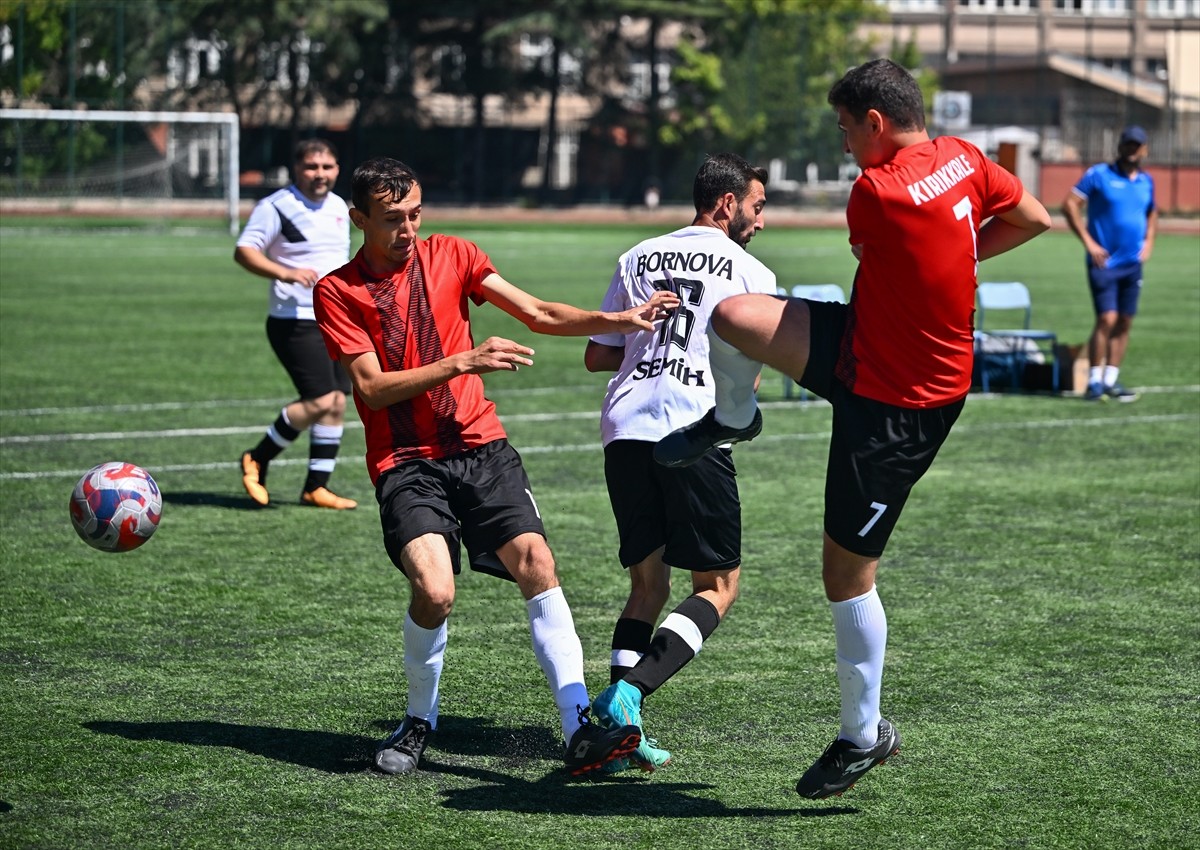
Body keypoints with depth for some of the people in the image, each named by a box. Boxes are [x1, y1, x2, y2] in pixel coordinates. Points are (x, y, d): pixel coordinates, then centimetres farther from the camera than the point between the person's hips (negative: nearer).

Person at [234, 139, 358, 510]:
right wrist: (285, 273, -30)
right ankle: (257, 459, 1)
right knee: (320, 400, -16)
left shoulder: (339, 207, 15)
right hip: (296, 322, -8)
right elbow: (244, 251, -16)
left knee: (337, 403, 4)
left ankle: (316, 487, 12)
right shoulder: (277, 206, -9)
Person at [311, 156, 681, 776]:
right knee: (434, 590, -23)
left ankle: (580, 731, -17)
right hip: (404, 463, -3)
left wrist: (622, 320, -7)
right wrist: (463, 362, -21)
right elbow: (372, 387, -11)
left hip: (481, 446, 3)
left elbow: (540, 315, 7)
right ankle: (420, 720, 4)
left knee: (536, 562, -16)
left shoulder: (450, 255, 8)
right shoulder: (337, 291, -1)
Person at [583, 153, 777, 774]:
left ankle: (619, 729, -1)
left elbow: (596, 357, 18)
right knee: (718, 585, 5)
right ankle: (627, 692, -16)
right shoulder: (751, 273, 6)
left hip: (624, 426, 5)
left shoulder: (636, 259, 18)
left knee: (648, 584, 15)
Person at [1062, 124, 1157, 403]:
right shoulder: (1099, 174, -5)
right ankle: (1094, 382, -7)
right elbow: (1070, 204, -8)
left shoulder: (1146, 181, 11)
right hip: (1104, 262, -6)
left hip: (1132, 263, 6)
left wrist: (1148, 241, 11)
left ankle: (1111, 380, 13)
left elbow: (1151, 212, 28)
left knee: (1124, 323, 5)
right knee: (1107, 319, -14)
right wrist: (1088, 242, -13)